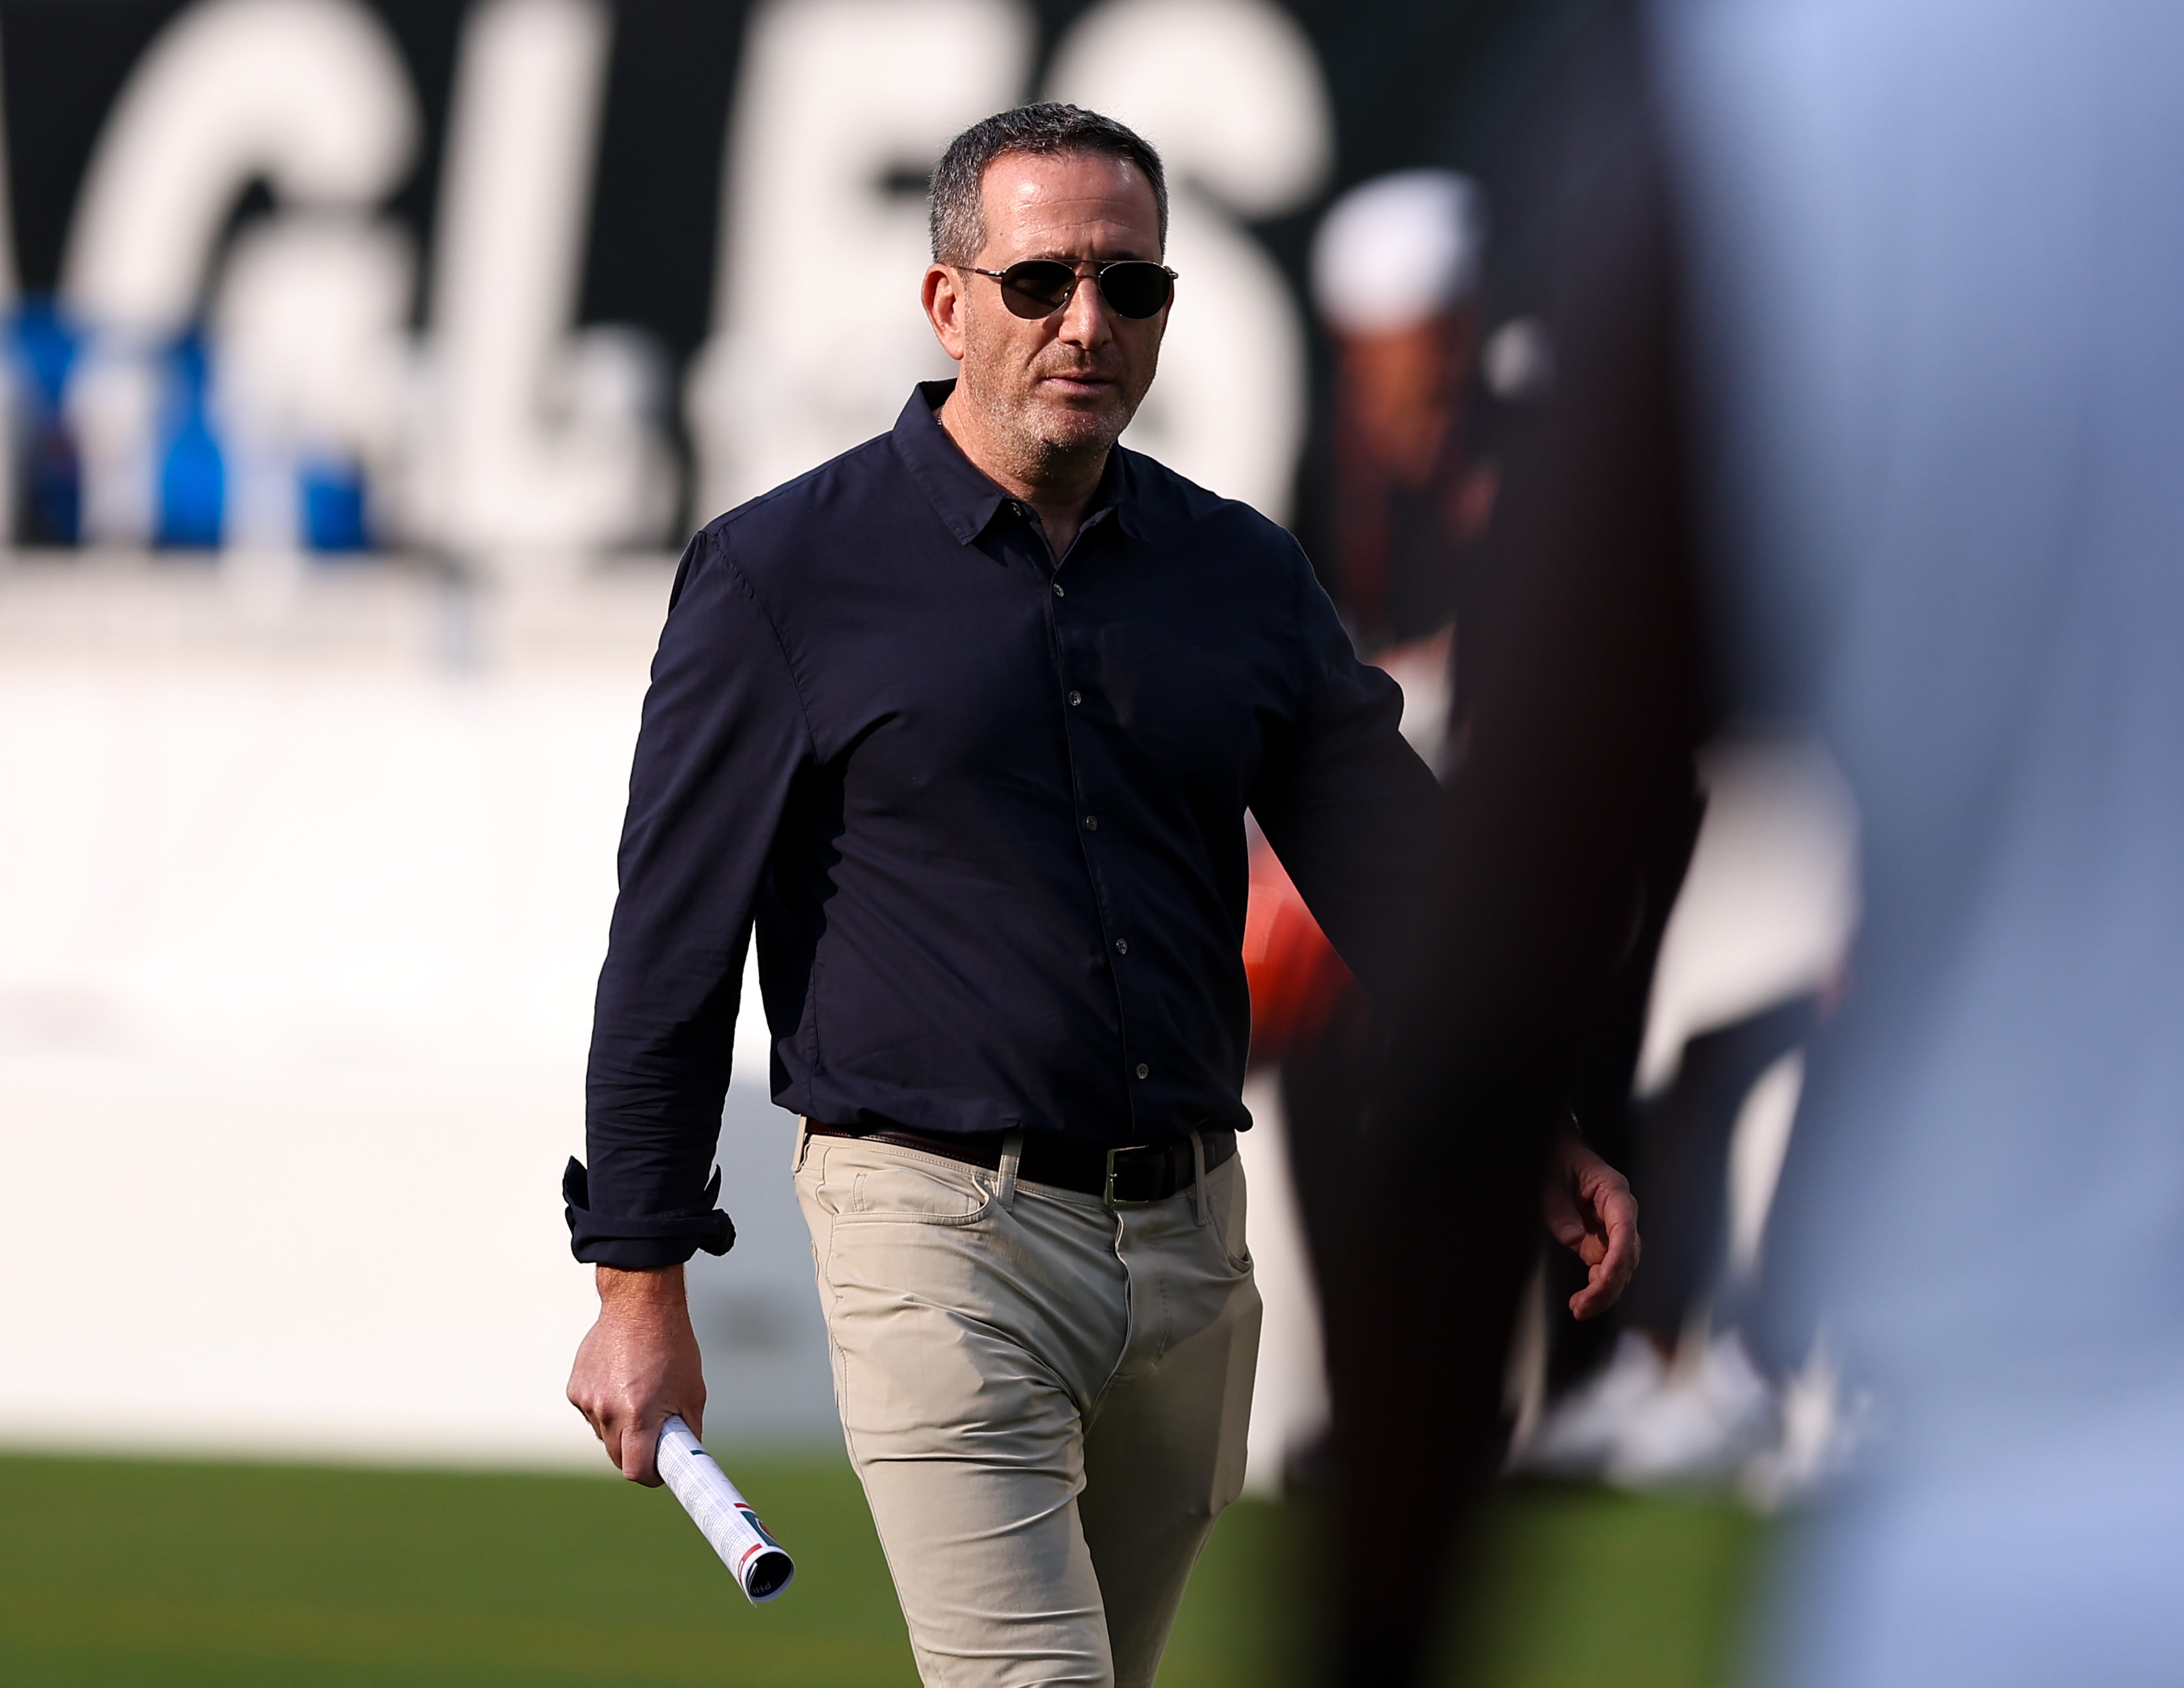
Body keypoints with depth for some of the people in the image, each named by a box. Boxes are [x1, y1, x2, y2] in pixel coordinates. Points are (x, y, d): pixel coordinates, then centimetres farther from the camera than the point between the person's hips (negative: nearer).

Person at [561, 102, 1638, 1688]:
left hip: (1192, 1242, 5)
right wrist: (641, 1287, -3)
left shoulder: (1244, 576, 11)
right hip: (941, 1238, -5)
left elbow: (1399, 871, 15)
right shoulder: (783, 575, -2)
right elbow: (675, 941, -1)